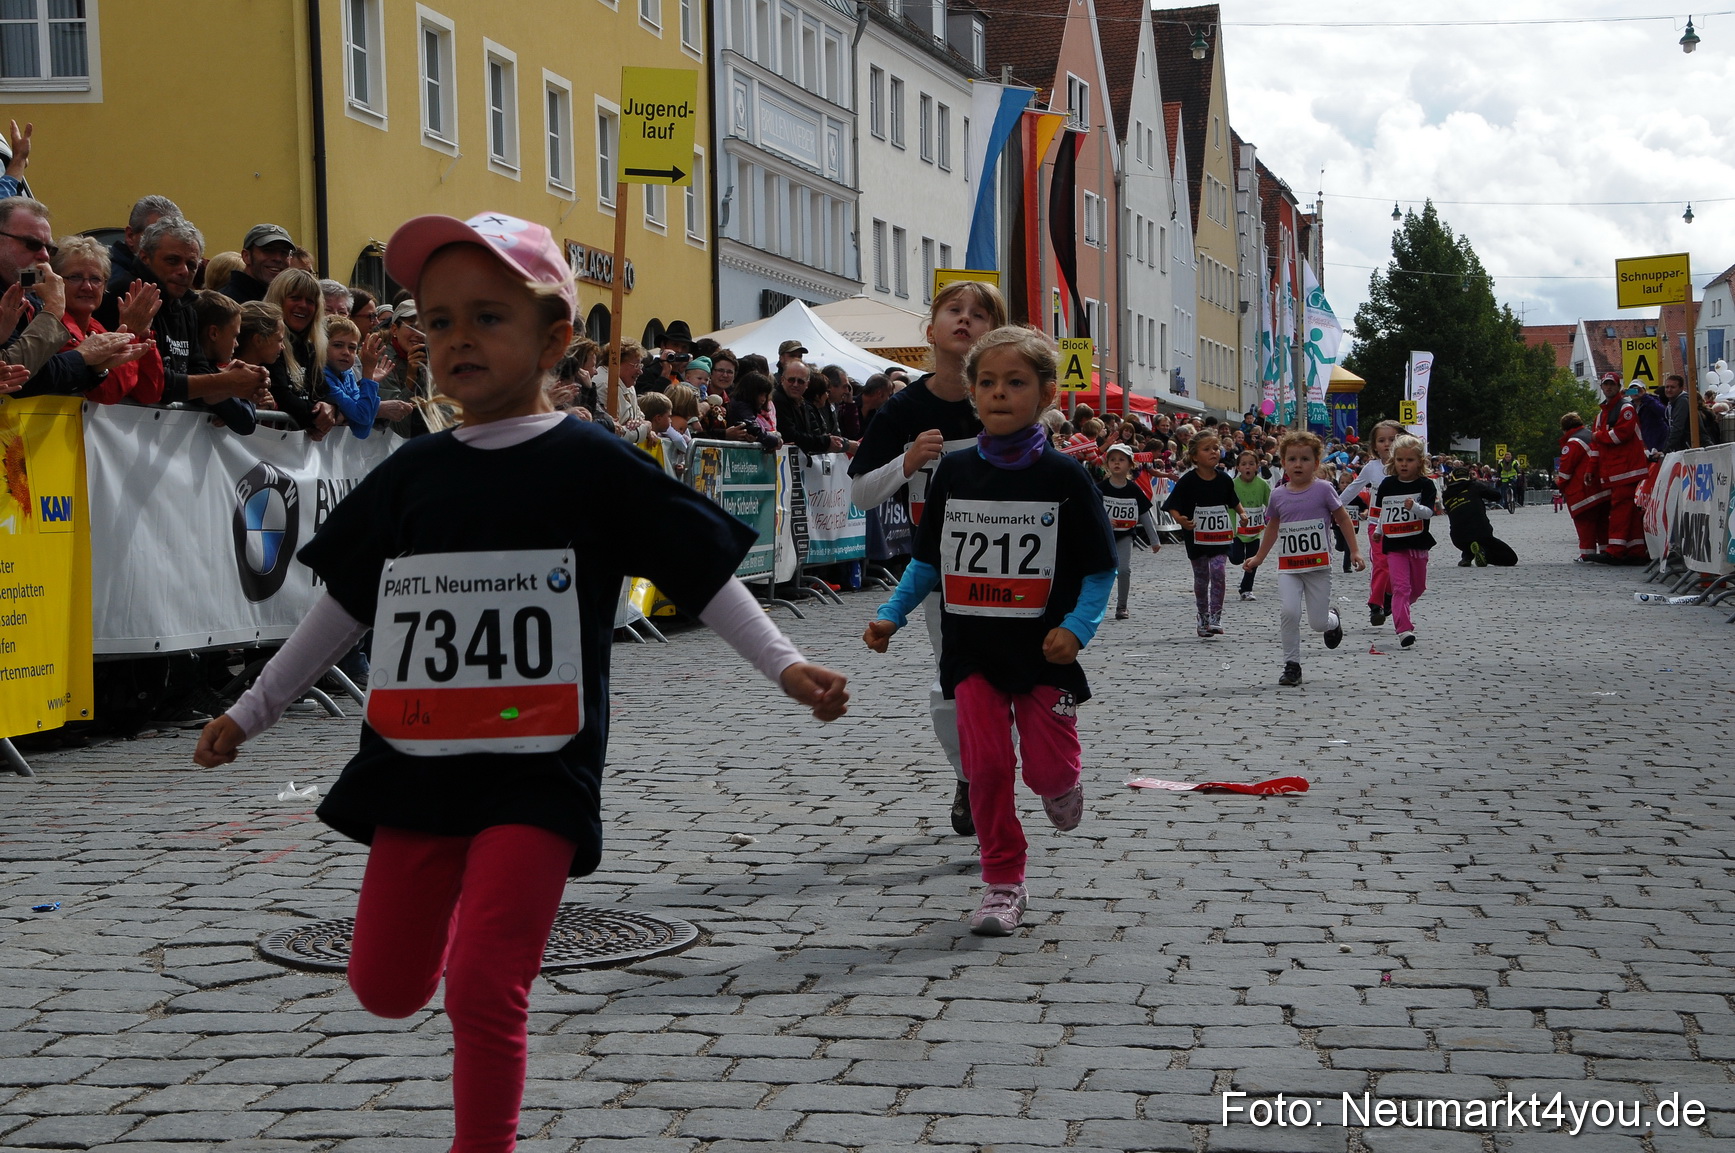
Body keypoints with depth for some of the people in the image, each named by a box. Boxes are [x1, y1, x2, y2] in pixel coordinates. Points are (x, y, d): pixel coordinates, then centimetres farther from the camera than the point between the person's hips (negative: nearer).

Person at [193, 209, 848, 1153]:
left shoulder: (589, 465, -5)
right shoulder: (413, 473, 7)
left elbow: (701, 571, -3)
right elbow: (346, 604, 16)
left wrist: (783, 666, -14)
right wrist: (251, 712, 20)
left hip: (539, 766, -4)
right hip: (417, 759, 5)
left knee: (484, 991, -13)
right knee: (386, 989, 11)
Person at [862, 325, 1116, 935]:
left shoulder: (1064, 475, -6)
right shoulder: (954, 472, 2)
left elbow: (1100, 568, -3)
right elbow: (928, 559, 11)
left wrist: (1077, 627, -17)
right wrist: (891, 614, 1)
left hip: (1041, 650, -2)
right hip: (972, 648, 2)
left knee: (1047, 769, -2)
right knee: (986, 765, -1)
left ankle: (1061, 783, 37)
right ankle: (1003, 884, 14)